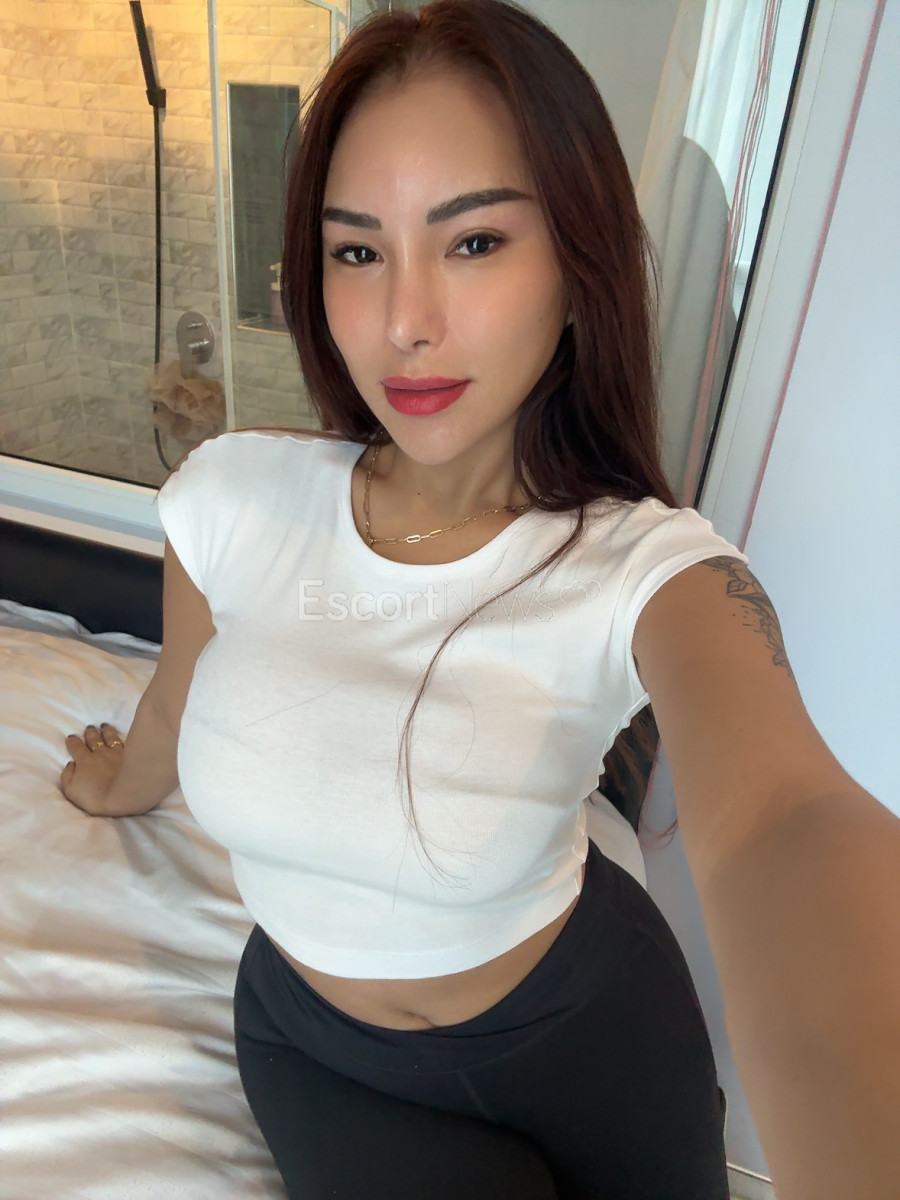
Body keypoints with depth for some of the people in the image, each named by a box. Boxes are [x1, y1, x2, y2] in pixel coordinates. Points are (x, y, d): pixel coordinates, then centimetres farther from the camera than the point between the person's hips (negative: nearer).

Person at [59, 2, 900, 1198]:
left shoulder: (657, 574, -26)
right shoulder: (230, 500, -18)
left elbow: (783, 822, -46)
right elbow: (172, 716, 2)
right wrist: (120, 784, 22)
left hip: (584, 1019, 0)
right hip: (319, 1046, 2)